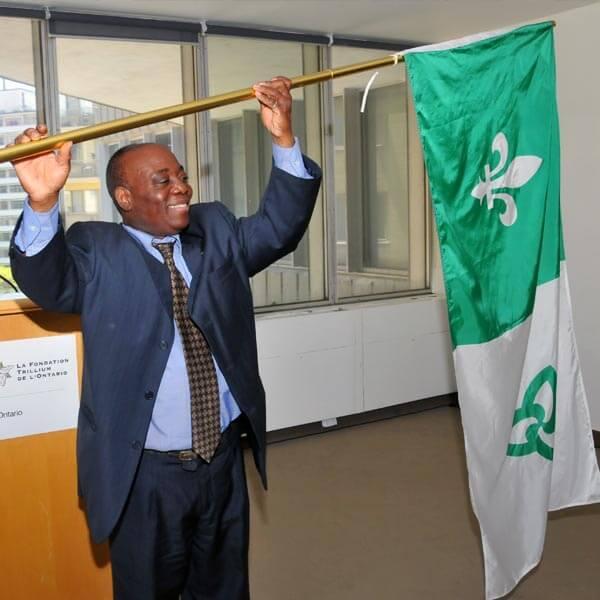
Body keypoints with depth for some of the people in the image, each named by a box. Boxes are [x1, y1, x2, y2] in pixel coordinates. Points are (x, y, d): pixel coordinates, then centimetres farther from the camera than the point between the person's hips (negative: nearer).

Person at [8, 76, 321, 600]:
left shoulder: (216, 231, 7)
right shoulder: (97, 251, -7)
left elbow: (279, 229, -1)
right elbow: (46, 282, -23)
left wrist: (283, 140, -13)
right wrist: (43, 203, -42)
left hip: (224, 459, 4)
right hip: (145, 472, -4)